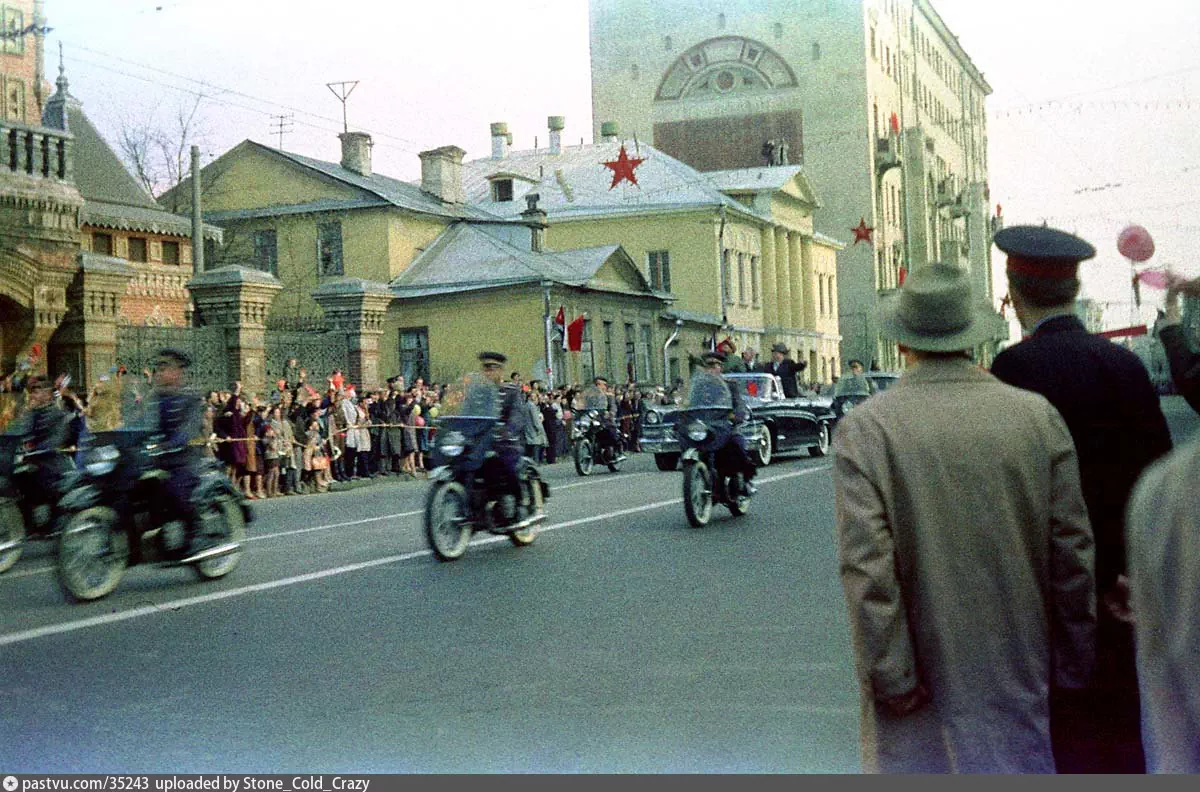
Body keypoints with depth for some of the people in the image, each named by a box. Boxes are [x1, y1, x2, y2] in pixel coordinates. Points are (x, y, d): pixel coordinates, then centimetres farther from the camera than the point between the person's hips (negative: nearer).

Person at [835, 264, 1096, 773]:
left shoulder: (863, 430, -12)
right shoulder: (1039, 416, -3)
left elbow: (867, 570, -16)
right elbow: (1073, 554, 1)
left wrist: (890, 677, -9)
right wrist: (1073, 662, 11)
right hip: (1016, 672, 3)